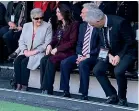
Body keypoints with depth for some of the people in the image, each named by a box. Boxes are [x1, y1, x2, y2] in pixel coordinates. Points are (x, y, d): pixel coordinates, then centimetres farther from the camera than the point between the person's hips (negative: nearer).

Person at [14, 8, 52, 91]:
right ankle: (18, 85, -23)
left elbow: (47, 43, -9)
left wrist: (34, 51, -16)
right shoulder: (26, 26, 14)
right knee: (17, 61, -24)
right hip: (26, 52, 5)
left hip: (39, 53, -5)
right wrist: (25, 50, -9)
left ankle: (24, 86, -23)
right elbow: (21, 41, 11)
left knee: (24, 62, -28)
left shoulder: (47, 26, -1)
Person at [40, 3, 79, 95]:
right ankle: (44, 88, -25)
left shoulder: (74, 25, -5)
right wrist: (50, 45, -3)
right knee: (43, 60, -21)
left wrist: (57, 49, -16)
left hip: (68, 52, -7)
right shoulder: (60, 25, 19)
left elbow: (72, 42, -12)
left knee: (51, 61, -31)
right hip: (58, 51, 7)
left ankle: (48, 90, -28)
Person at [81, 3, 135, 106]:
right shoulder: (100, 26, -4)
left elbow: (129, 41, -17)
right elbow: (103, 45, 6)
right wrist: (109, 55, -12)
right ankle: (112, 95, 0)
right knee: (97, 70, -11)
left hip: (126, 53, -7)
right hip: (111, 54, 7)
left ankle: (122, 99, -10)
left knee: (118, 71, -32)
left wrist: (119, 56, -19)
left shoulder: (119, 22, -26)